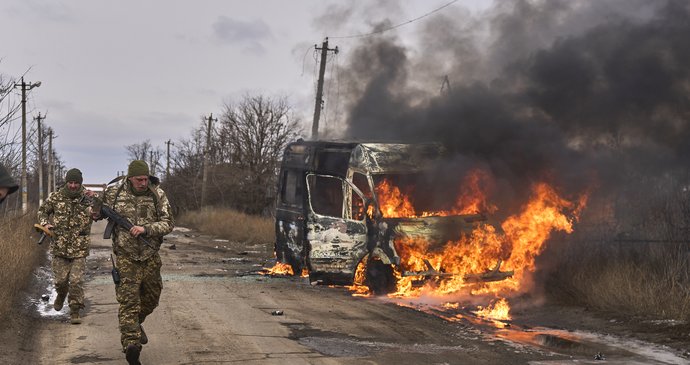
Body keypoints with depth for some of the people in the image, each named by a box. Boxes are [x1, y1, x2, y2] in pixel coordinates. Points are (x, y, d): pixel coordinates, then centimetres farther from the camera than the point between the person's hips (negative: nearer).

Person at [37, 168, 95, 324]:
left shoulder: (87, 197, -4)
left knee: (76, 281, -5)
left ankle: (75, 311, 7)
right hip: (59, 247, 2)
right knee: (60, 279, 8)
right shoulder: (56, 197, 0)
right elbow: (42, 211, 14)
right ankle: (61, 295, 41)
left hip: (80, 248, -1)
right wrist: (45, 224, -5)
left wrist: (94, 200, -32)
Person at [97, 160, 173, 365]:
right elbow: (97, 215, 14)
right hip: (126, 258, -2)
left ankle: (136, 324, 47)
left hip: (151, 258, 3)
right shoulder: (114, 194, -3)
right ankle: (131, 344, -18)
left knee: (151, 299, 18)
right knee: (129, 301, -12)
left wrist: (146, 229, -23)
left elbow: (168, 223, -8)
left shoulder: (157, 195, -4)